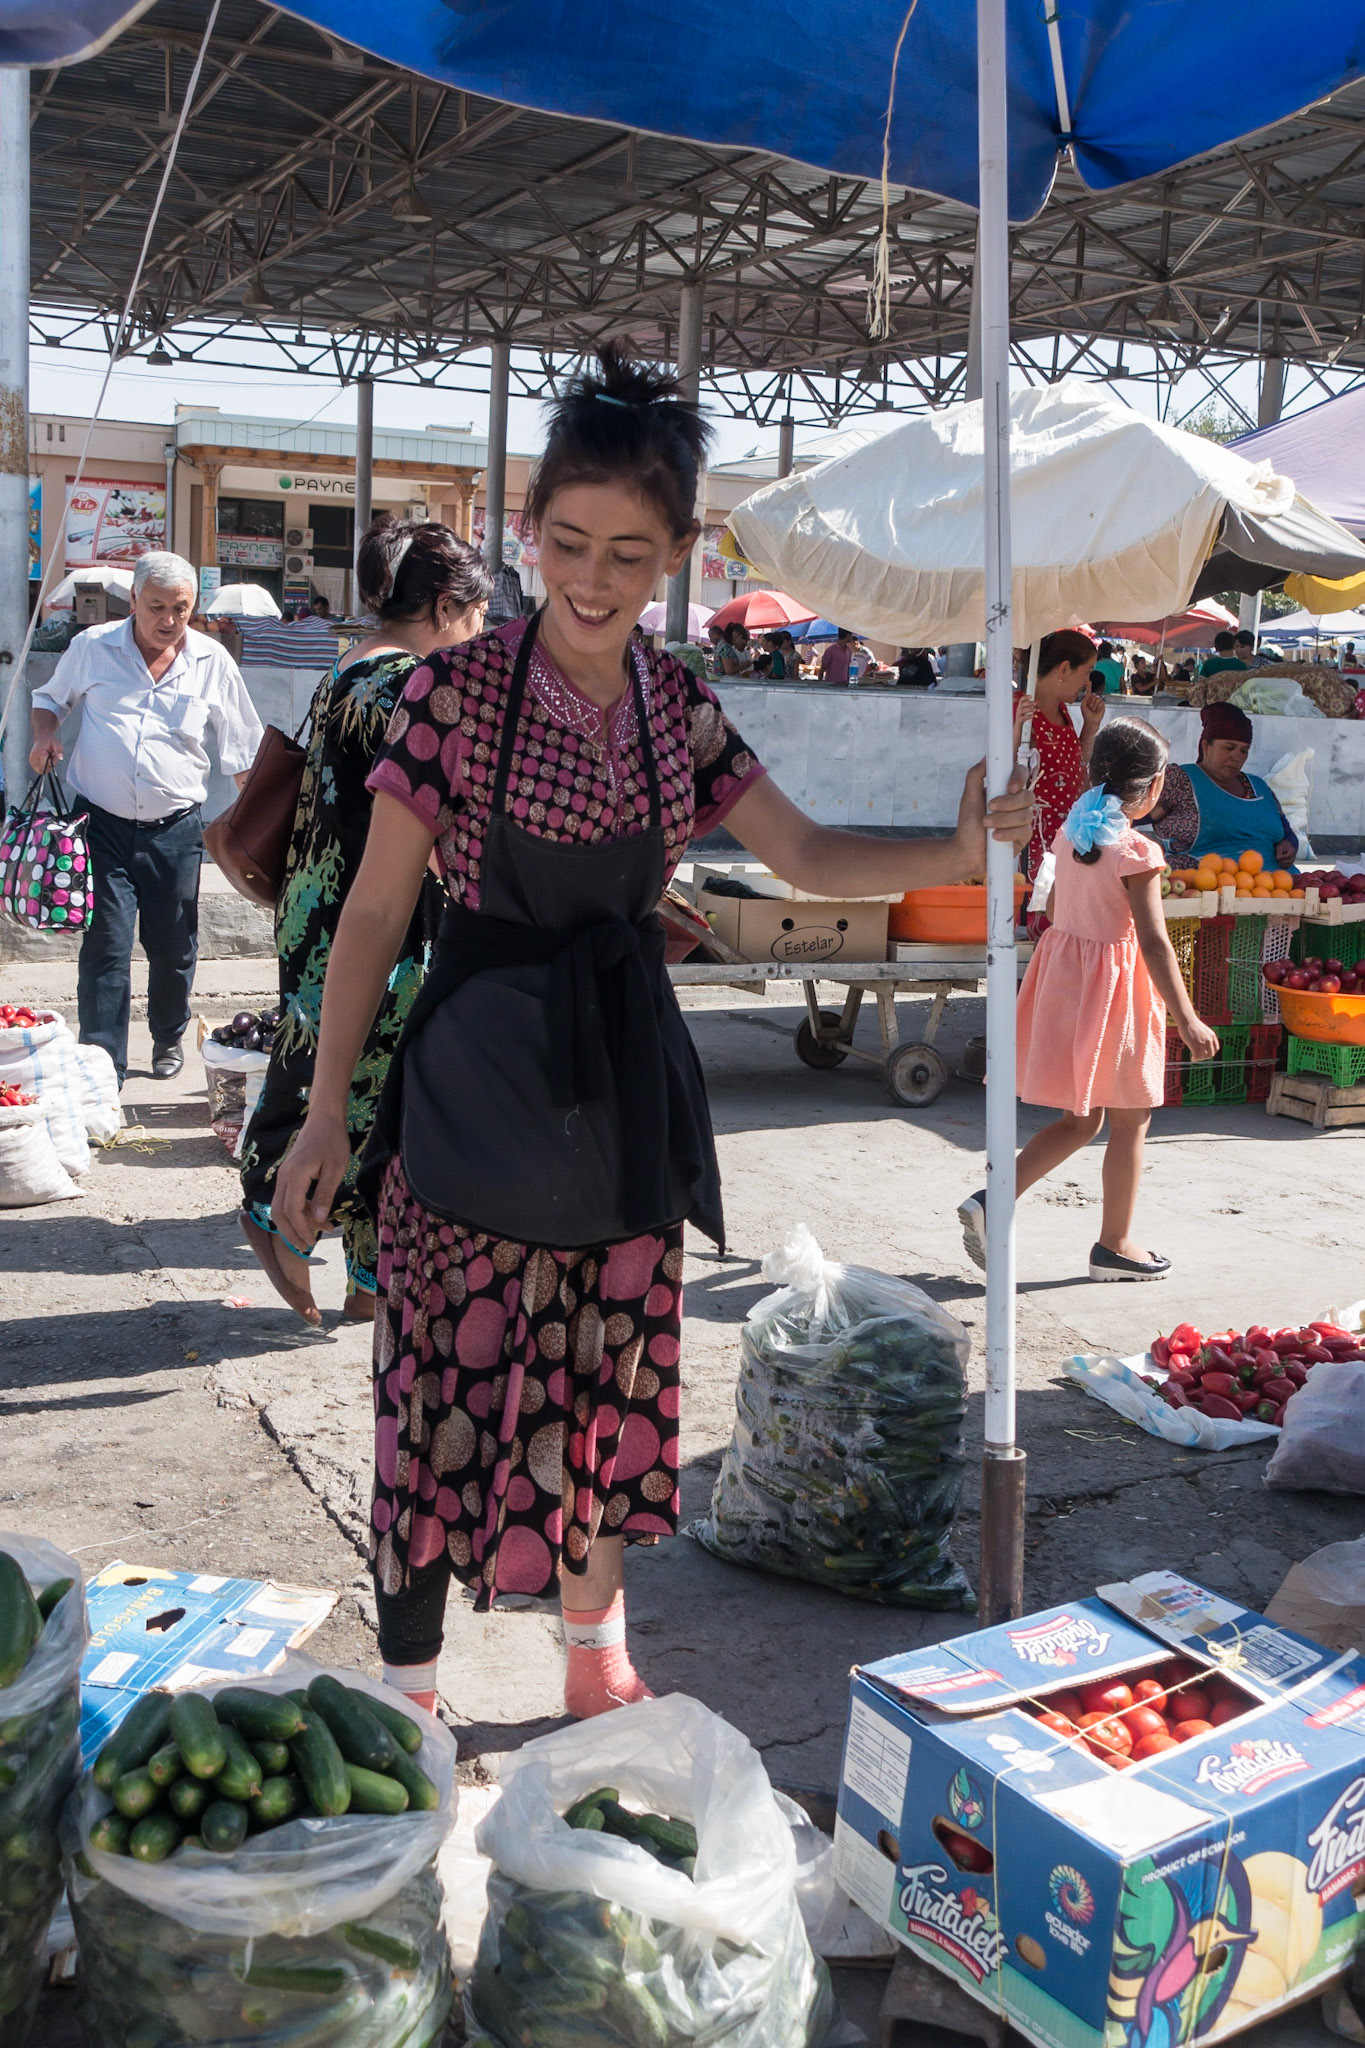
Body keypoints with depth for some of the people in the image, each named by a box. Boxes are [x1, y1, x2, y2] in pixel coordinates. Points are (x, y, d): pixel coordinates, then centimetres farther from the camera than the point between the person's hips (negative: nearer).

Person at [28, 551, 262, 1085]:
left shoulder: (212, 662, 2)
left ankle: (168, 1039, 36)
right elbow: (50, 698, 20)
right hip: (102, 822, -1)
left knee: (174, 949, 10)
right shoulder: (92, 647, 1)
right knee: (105, 947, -7)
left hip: (175, 829, 1)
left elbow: (242, 751, 9)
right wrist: (45, 735, -1)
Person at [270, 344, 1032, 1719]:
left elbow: (806, 855, 7)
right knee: (450, 1383, 1)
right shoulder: (457, 689, -10)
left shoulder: (679, 707, 2)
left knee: (607, 1385, 15)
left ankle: (596, 1657, 36)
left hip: (621, 1088, 4)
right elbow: (376, 910, -7)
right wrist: (327, 1111, -5)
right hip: (477, 1085, -4)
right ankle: (406, 1692, 20)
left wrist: (958, 854, -8)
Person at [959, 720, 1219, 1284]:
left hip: (1062, 978, 8)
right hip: (1115, 987, -7)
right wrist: (1187, 1021, -17)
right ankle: (1114, 1247, 18)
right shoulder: (1135, 852, -17)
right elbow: (1154, 943, -20)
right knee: (1129, 1120, 9)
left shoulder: (1070, 834, 5)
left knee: (1081, 1118, 17)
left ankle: (991, 1202, 6)